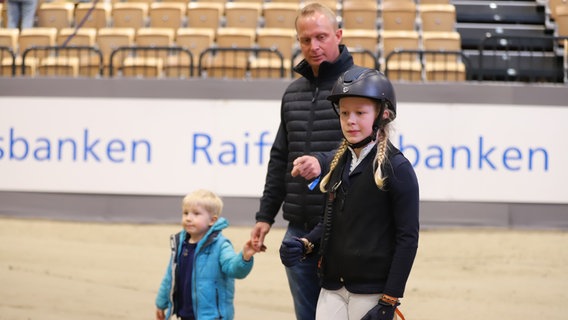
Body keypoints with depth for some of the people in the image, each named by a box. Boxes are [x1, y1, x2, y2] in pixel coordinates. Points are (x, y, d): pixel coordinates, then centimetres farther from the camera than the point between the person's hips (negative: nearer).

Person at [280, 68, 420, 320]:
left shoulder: (396, 168, -10)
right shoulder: (334, 162, 9)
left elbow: (408, 238, -10)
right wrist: (305, 245, -1)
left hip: (371, 291, -6)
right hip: (332, 289, 6)